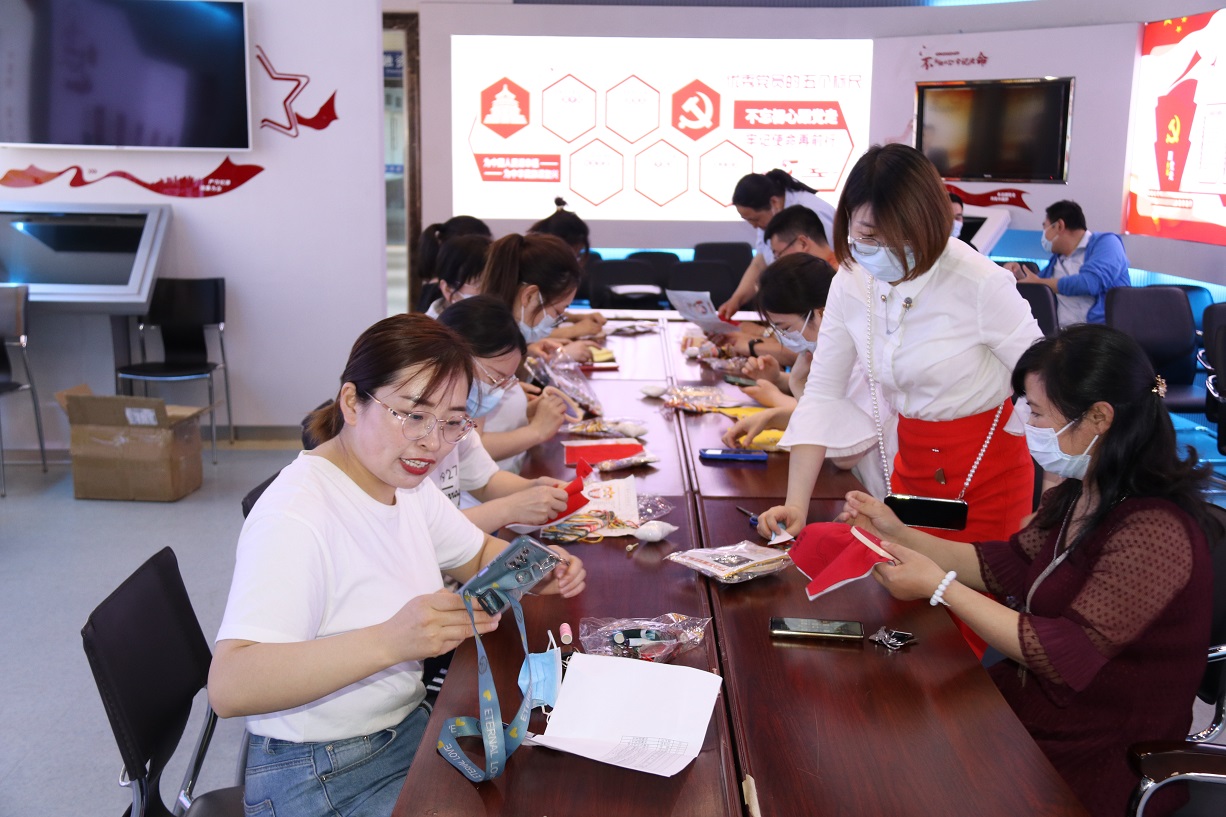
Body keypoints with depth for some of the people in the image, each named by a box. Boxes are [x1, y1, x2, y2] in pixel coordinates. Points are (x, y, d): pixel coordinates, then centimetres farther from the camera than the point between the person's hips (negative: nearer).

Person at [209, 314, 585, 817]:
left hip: (407, 728, 8)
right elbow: (228, 687, -35)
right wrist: (387, 641, -46)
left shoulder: (406, 484, 2)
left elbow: (480, 553, 19)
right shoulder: (293, 515, -25)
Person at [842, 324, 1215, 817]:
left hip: (1095, 761, -8)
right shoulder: (1079, 495, 2)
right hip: (1032, 695, 8)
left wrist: (939, 586, -23)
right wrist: (899, 533, 2)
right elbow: (1005, 567, 12)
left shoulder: (1154, 534, -26)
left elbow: (1064, 655, -26)